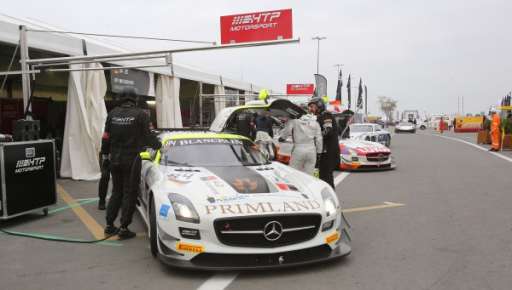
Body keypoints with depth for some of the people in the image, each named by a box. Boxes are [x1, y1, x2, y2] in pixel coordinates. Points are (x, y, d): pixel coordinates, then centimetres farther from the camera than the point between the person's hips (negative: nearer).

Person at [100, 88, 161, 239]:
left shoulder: (112, 114, 3)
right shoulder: (140, 115, -9)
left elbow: (106, 137, 7)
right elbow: (147, 136, -7)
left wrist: (105, 153, 22)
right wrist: (158, 145, 12)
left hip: (115, 159, 5)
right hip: (131, 160, -5)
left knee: (116, 192, 17)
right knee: (129, 194, 3)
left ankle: (109, 225, 20)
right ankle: (123, 228, 4)